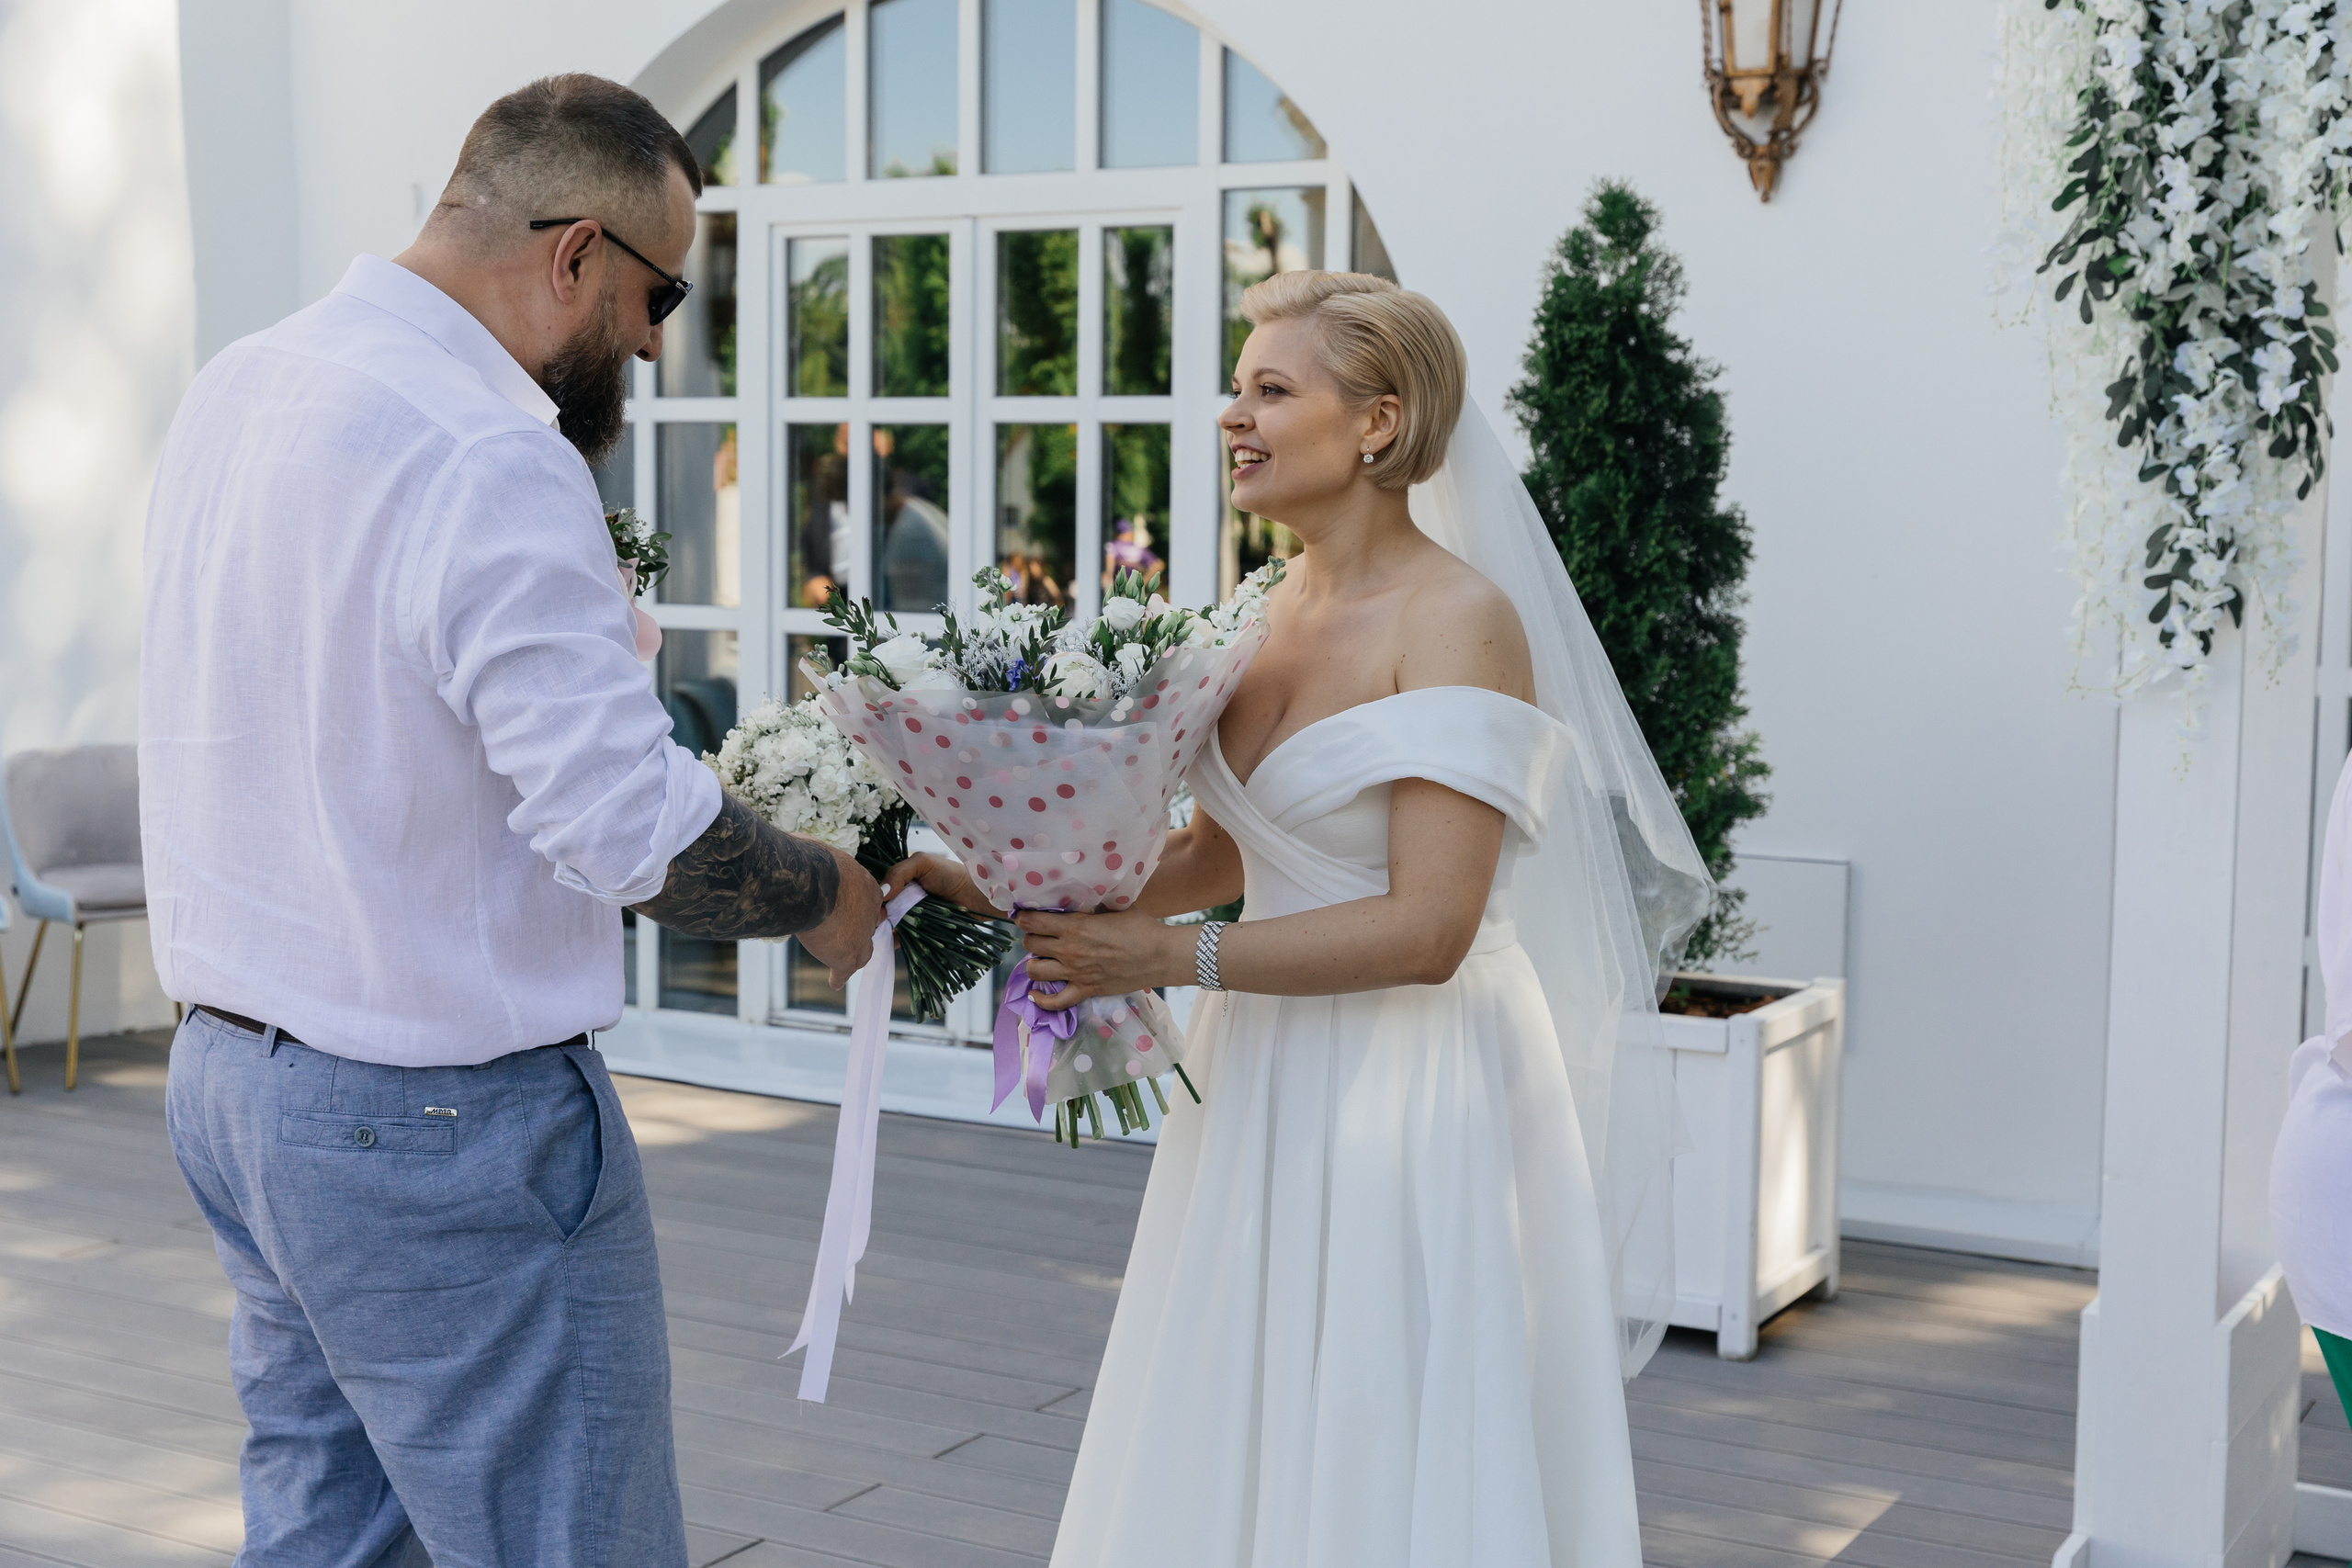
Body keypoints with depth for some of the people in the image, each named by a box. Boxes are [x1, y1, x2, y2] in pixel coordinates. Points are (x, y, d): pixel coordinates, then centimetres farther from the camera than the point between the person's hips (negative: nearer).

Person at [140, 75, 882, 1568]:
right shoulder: (488, 463, -22)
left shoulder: (238, 390, 7)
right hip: (437, 1117, -9)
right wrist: (824, 896, -8)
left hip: (227, 1060, 9)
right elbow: (632, 824, -25)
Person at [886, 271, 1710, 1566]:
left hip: (1412, 1100, -7)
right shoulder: (1269, 611, 8)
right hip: (1265, 1089, 8)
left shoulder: (1460, 620, -15)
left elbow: (1425, 930, -21)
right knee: (1231, 1459, 15)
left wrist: (1169, 958, -19)